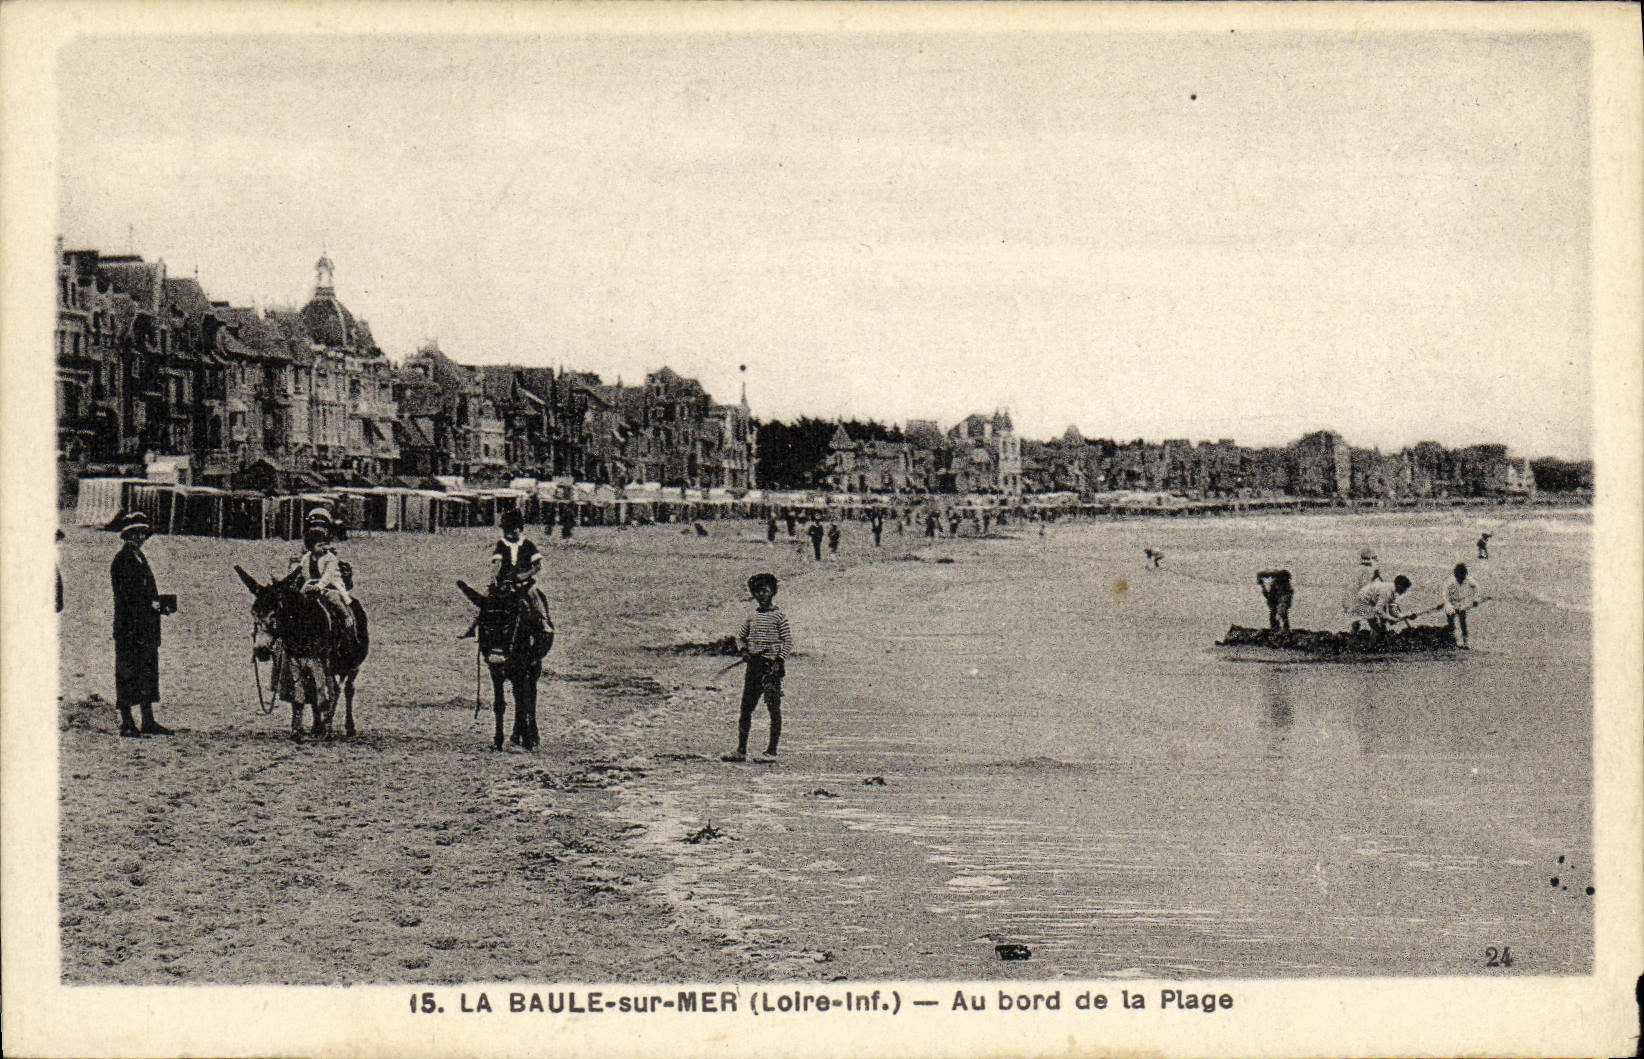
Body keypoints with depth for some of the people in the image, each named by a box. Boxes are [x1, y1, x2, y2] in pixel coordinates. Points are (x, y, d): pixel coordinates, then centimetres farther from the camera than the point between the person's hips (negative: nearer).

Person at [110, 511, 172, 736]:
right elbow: (128, 595, -16)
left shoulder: (140, 557, 18)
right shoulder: (121, 560, -9)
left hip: (147, 626, 9)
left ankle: (148, 721, 16)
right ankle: (127, 723, 0)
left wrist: (158, 606, 7)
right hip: (130, 625, -9)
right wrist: (152, 605, -21)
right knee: (127, 673, -4)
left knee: (148, 670, 11)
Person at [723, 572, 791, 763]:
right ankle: (741, 751, 11)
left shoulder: (779, 616, -2)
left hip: (771, 665, -6)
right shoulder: (752, 617, 14)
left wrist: (780, 662, -15)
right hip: (753, 665, 6)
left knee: (774, 709, -5)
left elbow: (788, 641, -5)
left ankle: (772, 751, -2)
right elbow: (740, 637, 25)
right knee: (745, 708, 6)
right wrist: (744, 650, 5)